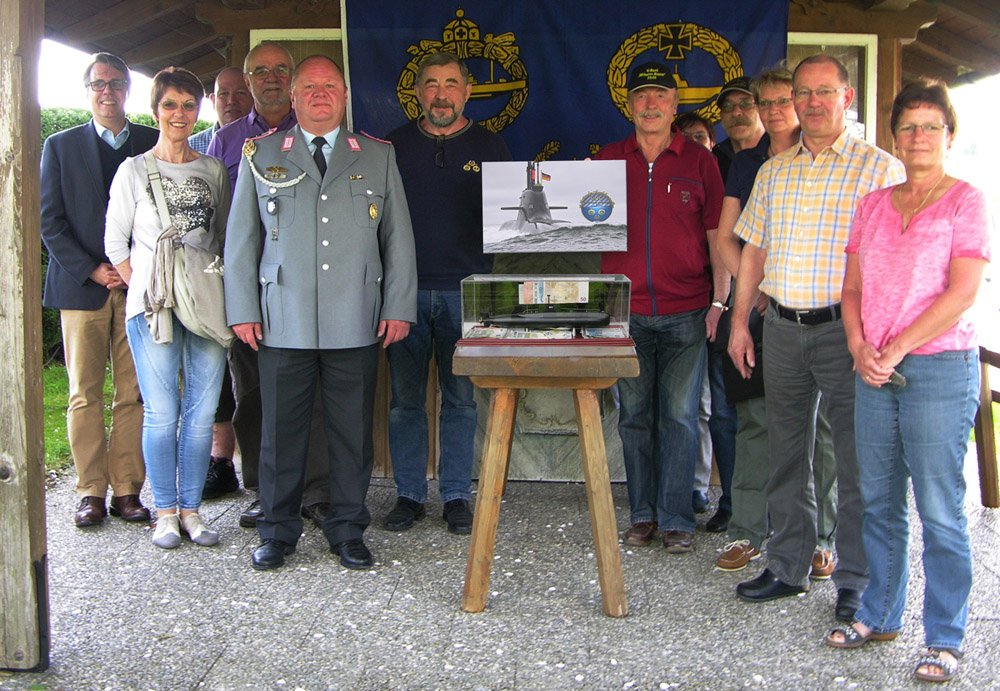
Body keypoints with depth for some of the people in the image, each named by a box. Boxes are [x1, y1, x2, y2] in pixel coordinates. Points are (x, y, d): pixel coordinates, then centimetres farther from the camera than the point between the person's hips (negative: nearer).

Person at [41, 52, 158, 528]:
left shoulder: (153, 144, 10)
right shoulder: (61, 146, 10)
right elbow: (50, 221, 4)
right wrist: (91, 270, -7)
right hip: (81, 285, 0)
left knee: (134, 394, 0)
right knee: (84, 394, 1)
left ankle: (127, 490, 8)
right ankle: (92, 491, 10)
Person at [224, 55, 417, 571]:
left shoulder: (378, 157, 12)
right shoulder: (261, 156, 11)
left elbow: (398, 238, 10)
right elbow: (241, 238, 10)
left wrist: (399, 306, 3)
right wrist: (242, 309, 3)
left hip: (356, 323, 1)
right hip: (282, 321, 0)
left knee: (352, 430, 5)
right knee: (281, 430, 4)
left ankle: (347, 529, 19)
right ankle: (278, 531, 18)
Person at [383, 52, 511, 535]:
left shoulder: (489, 147, 8)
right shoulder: (394, 145, 9)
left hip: (465, 290, 0)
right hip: (405, 289, 1)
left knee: (460, 398, 4)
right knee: (405, 399, 4)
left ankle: (456, 496, 15)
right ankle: (409, 494, 16)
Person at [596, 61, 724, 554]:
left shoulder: (699, 161, 5)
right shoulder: (606, 161, 9)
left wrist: (720, 302, -2)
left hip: (685, 313, -2)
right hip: (625, 313, 2)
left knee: (679, 416, -1)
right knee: (634, 416, 7)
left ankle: (676, 519, 9)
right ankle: (642, 514, 18)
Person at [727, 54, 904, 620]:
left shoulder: (881, 169, -2)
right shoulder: (773, 171, 14)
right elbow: (754, 250, 16)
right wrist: (740, 321, 10)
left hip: (847, 330, -5)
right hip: (782, 329, 5)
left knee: (857, 463, 1)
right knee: (787, 456, 12)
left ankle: (856, 583, 14)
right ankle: (789, 568, 24)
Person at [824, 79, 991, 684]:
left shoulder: (967, 202, -2)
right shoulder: (873, 204, 13)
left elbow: (962, 294, -11)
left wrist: (894, 350, -14)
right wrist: (860, 347, -4)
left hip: (941, 368, -5)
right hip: (874, 370, 5)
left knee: (940, 511, 0)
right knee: (880, 501, 13)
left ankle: (945, 640, 12)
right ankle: (880, 615, 27)